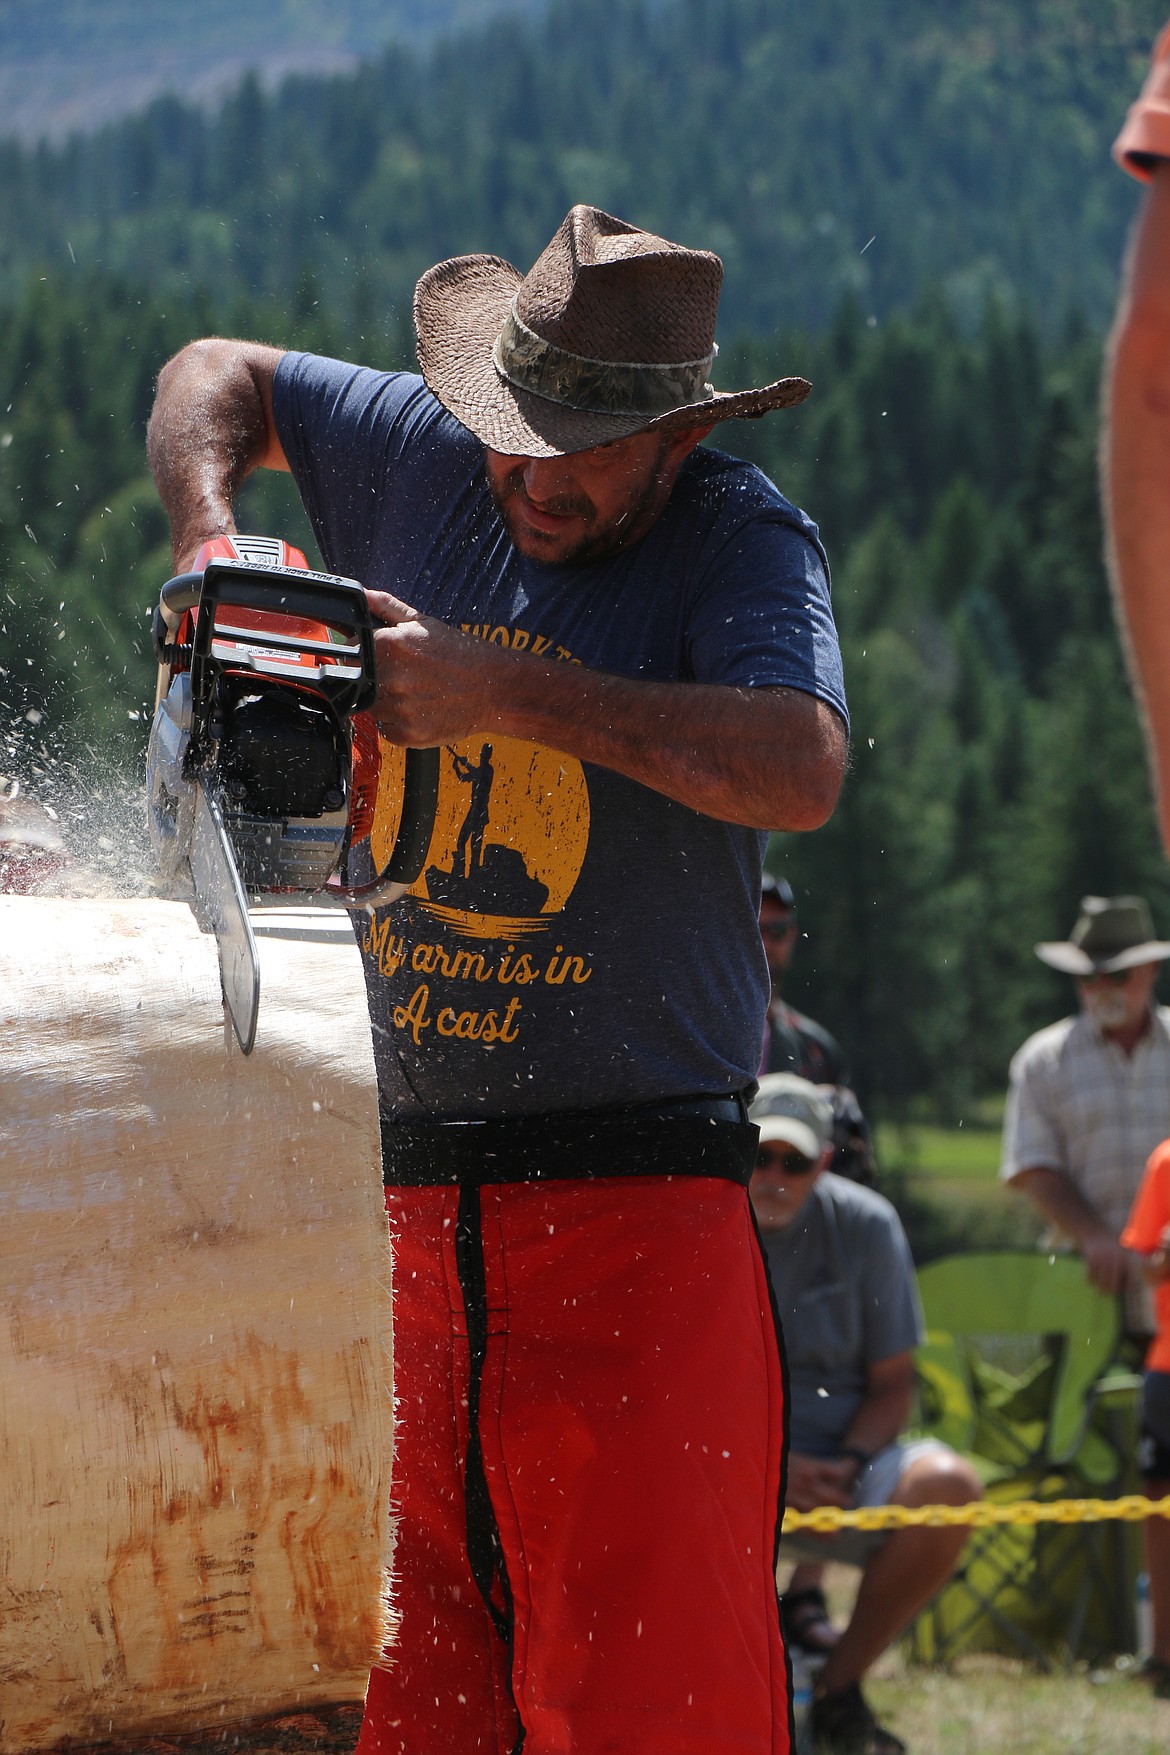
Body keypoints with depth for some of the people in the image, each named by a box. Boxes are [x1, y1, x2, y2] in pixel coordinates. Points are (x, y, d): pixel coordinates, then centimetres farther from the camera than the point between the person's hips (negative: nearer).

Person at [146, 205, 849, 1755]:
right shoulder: (420, 459, 11)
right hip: (401, 1200, 5)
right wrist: (207, 541, 8)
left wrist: (510, 695, -23)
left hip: (636, 1208, -5)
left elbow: (803, 769, -24)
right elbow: (216, 376, 28)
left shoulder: (740, 542, -5)